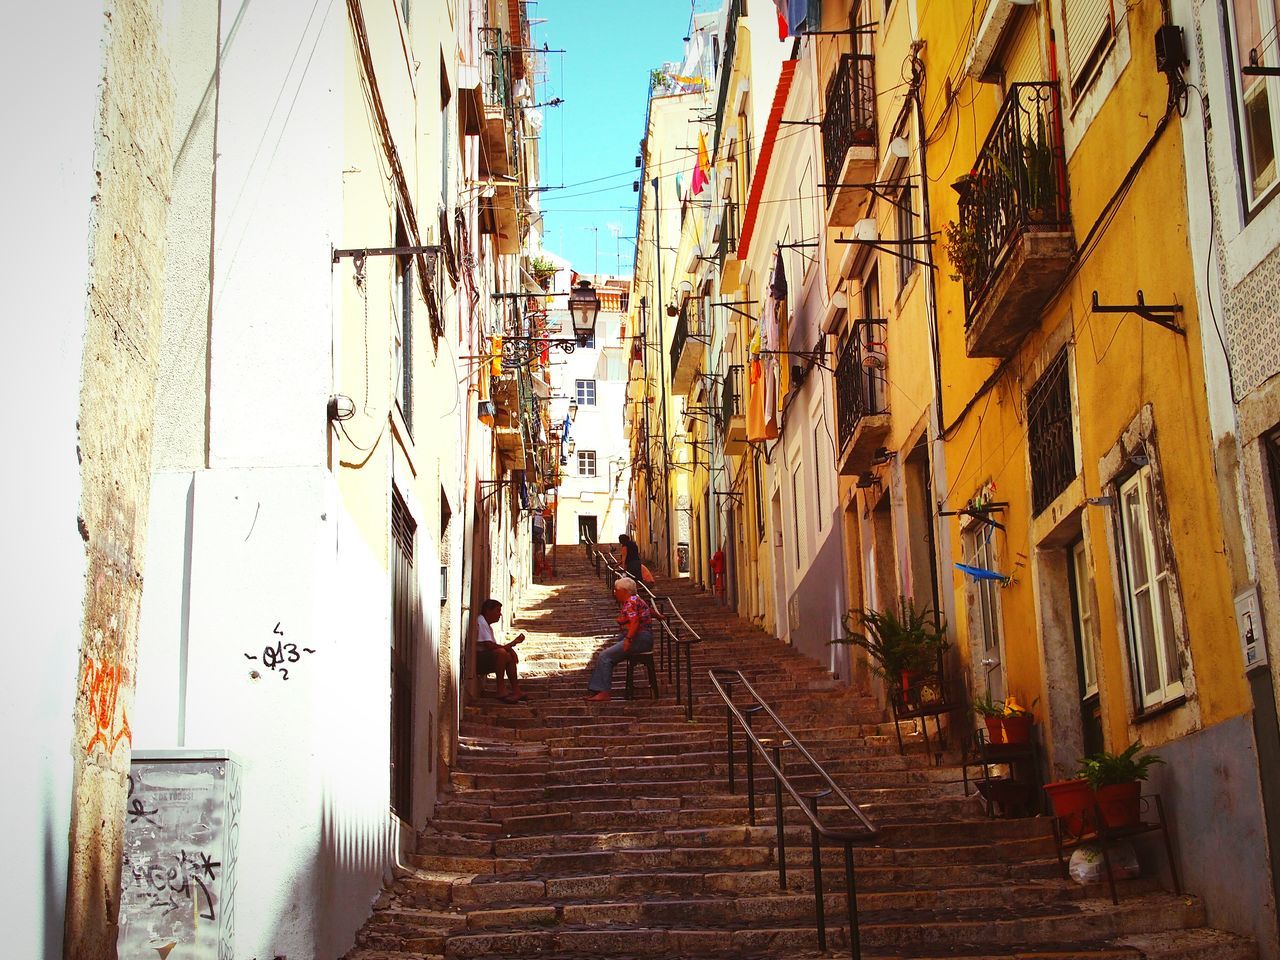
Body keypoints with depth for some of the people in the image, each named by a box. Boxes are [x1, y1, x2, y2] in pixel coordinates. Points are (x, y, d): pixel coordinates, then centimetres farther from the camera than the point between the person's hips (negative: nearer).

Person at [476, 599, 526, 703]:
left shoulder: (488, 625, 20)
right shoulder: (481, 622, -13)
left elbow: (494, 646, 16)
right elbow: (489, 645, -22)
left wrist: (510, 648, -3)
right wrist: (509, 646, -10)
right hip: (477, 659, -11)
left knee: (510, 656, 6)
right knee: (501, 652, -29)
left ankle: (516, 691, 1)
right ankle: (500, 692, -28)